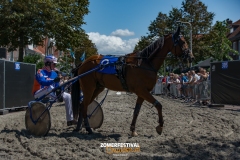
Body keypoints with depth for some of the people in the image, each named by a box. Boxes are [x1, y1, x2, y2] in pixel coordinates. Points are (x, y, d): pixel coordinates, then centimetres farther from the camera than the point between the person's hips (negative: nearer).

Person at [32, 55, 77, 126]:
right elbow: (42, 82, -29)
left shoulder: (54, 73, 10)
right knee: (49, 87, -36)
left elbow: (57, 86, 9)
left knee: (68, 96, -7)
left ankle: (70, 119, -8)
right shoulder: (40, 72, -9)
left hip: (51, 94, 6)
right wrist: (53, 80, -45)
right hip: (39, 94, -6)